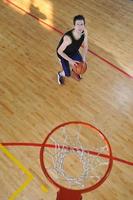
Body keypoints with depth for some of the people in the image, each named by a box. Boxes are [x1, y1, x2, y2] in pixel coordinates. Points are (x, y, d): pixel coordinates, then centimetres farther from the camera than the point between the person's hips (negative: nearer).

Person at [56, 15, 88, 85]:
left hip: (74, 52, 5)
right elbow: (59, 51, -30)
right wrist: (71, 60, -26)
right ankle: (60, 74, 37)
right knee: (67, 74, -3)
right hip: (63, 54, -5)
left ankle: (74, 71, 46)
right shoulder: (68, 38, -44)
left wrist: (84, 59, -16)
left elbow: (85, 46, -8)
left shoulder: (84, 32, -27)